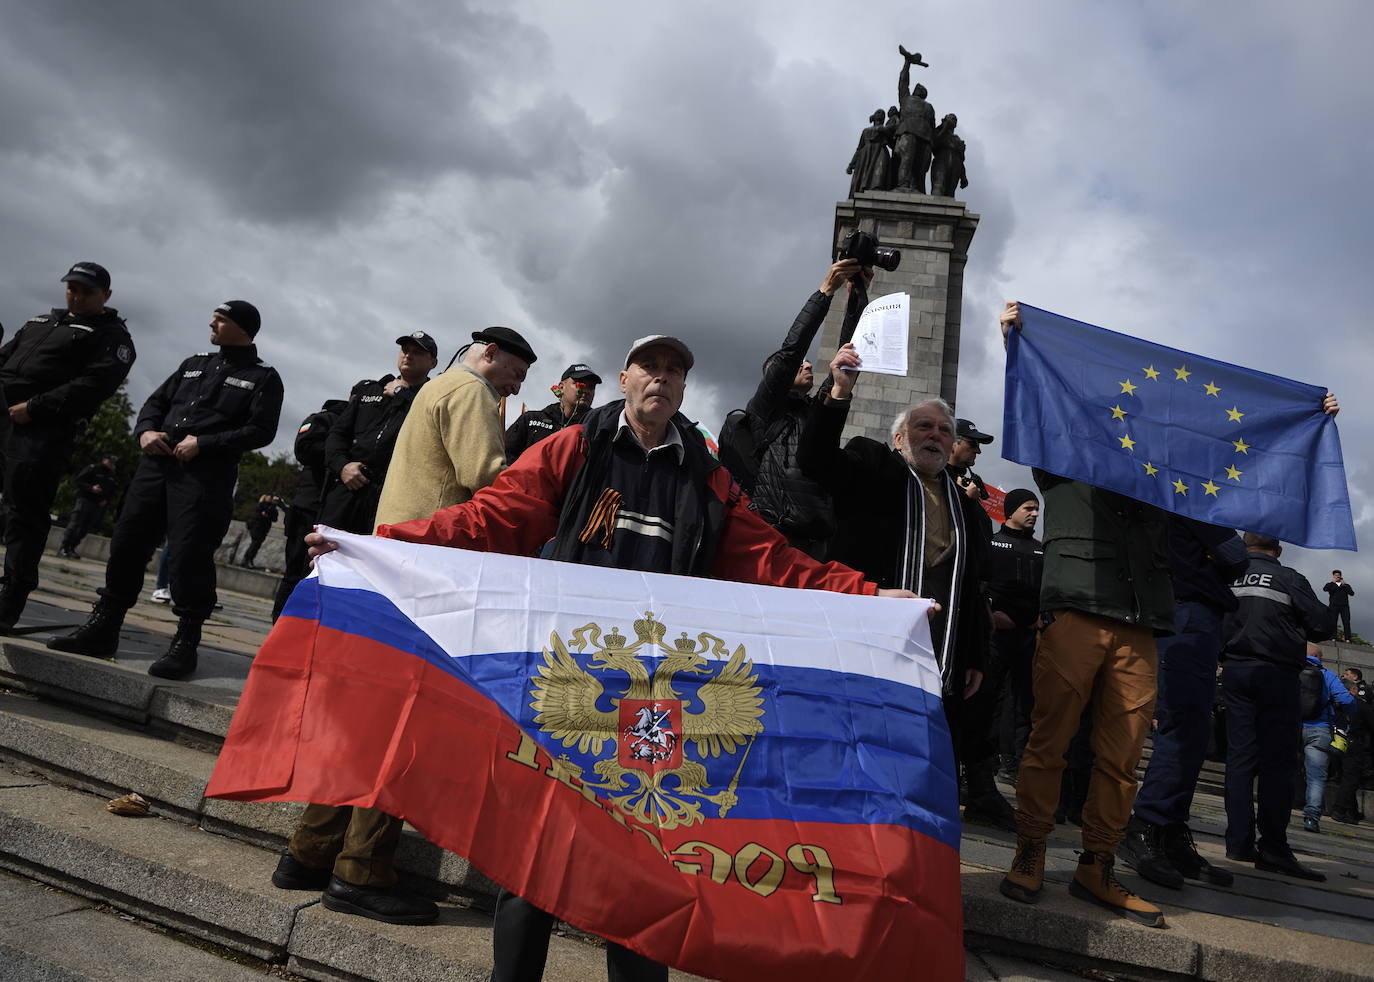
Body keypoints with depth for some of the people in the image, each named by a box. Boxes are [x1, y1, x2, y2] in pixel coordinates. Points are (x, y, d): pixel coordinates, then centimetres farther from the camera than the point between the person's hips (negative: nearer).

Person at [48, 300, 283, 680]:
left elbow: (260, 431, -8)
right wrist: (146, 430, 0)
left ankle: (185, 642, -2)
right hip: (157, 464, 6)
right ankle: (103, 627, 17)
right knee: (127, 543, 5)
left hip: (207, 475, -6)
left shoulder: (263, 378, 3)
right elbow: (156, 401, 22)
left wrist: (203, 443, -15)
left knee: (188, 555, -11)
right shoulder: (195, 364, 24)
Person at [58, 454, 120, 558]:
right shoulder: (93, 469, -2)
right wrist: (91, 488, -18)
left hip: (99, 505, 5)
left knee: (85, 528, 5)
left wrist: (107, 500, 2)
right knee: (75, 524, -10)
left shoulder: (113, 477, 14)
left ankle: (72, 548, 14)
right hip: (85, 500, -5)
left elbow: (115, 491, 18)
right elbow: (79, 481, -5)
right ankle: (63, 548, -7)